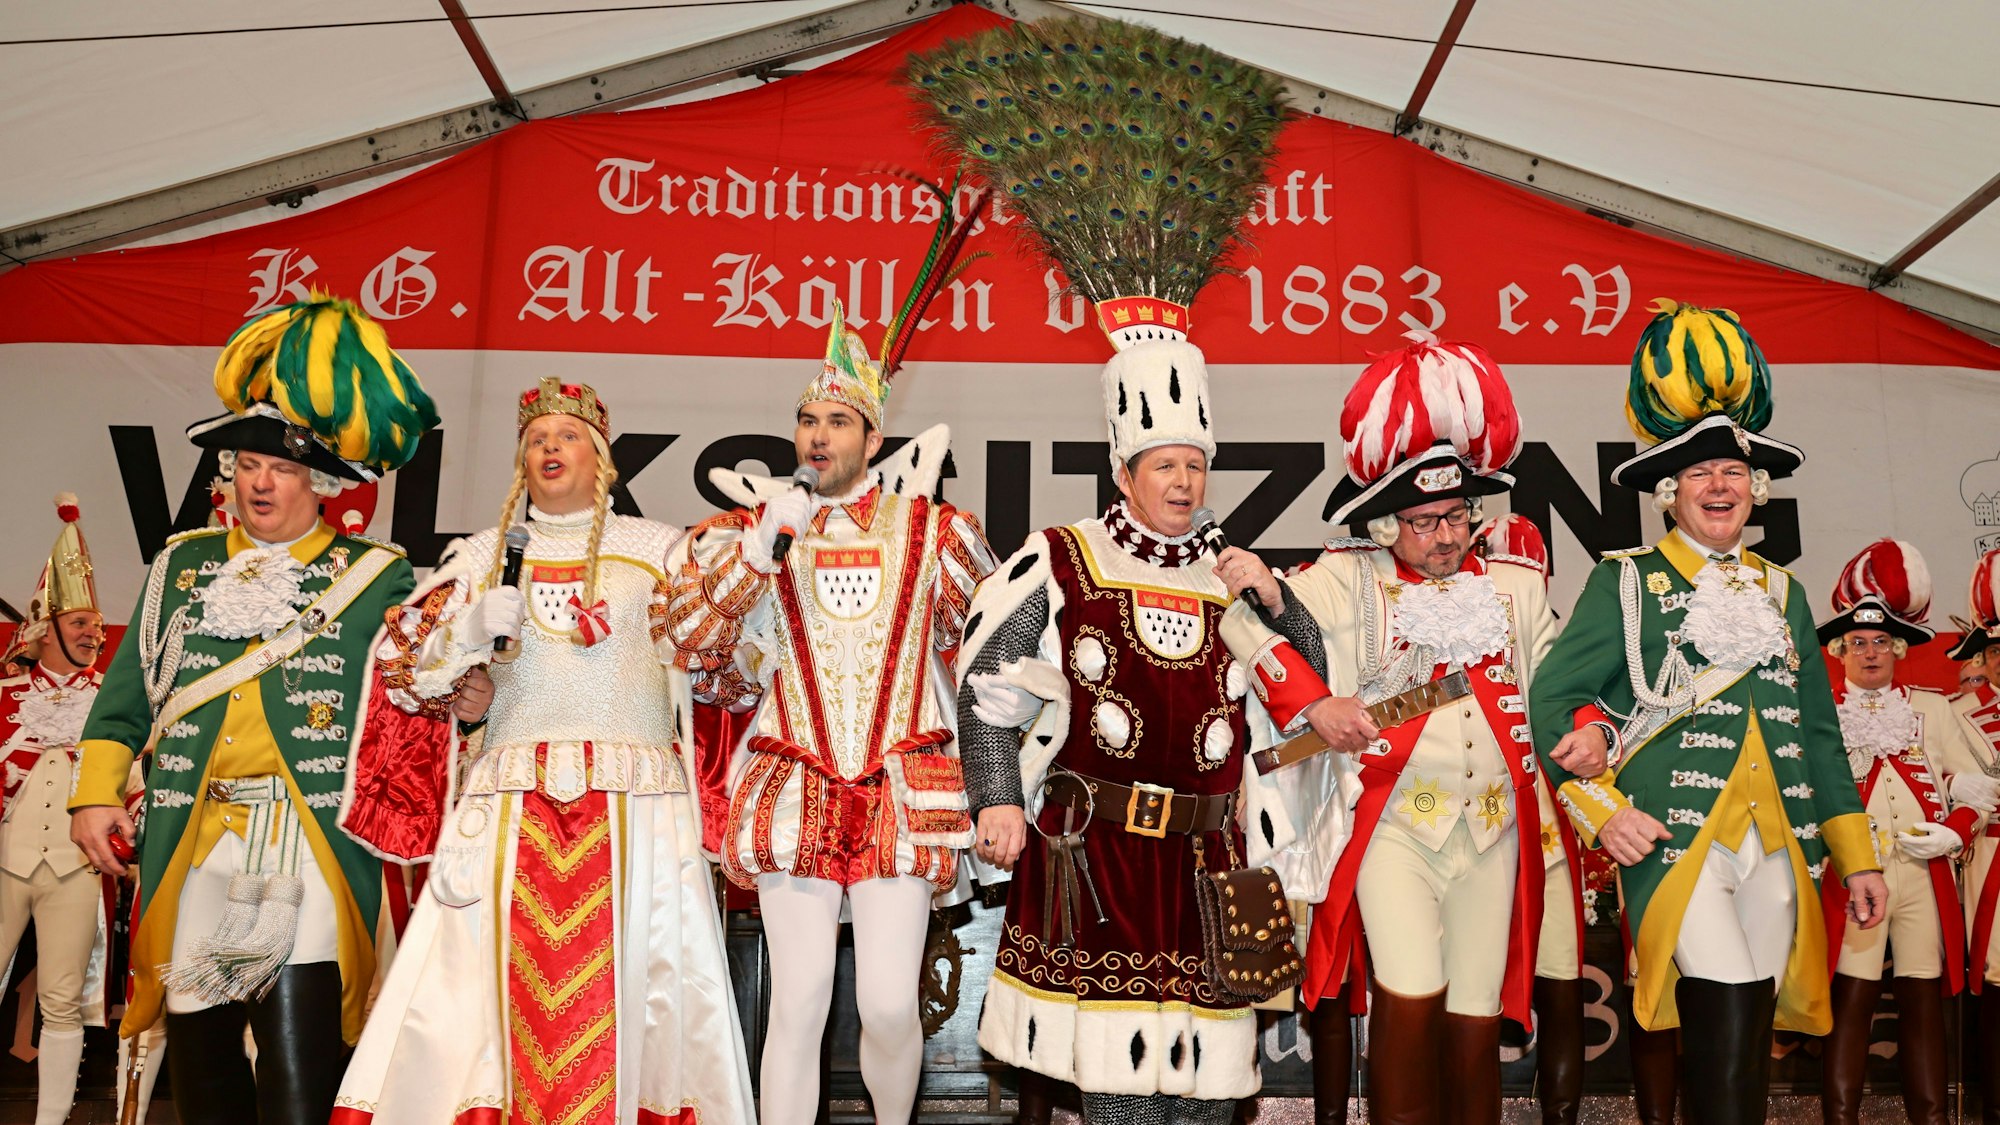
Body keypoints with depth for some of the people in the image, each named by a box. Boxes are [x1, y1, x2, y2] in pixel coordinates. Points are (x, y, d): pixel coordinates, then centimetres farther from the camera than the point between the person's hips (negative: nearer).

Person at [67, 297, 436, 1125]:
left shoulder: (376, 577, 6)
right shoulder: (183, 565, 17)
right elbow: (127, 691, 17)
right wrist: (95, 793, 9)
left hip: (312, 849, -4)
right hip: (194, 851, 4)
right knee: (200, 1053, 11)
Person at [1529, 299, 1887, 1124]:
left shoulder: (1782, 591, 18)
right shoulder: (1626, 582, 2)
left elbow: (1818, 732, 19)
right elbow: (1551, 698, -2)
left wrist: (1855, 857, 16)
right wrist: (1599, 809, -12)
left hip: (1777, 846, 5)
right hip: (1676, 836, -5)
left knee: (1747, 1043, 7)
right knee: (1726, 1024, -18)